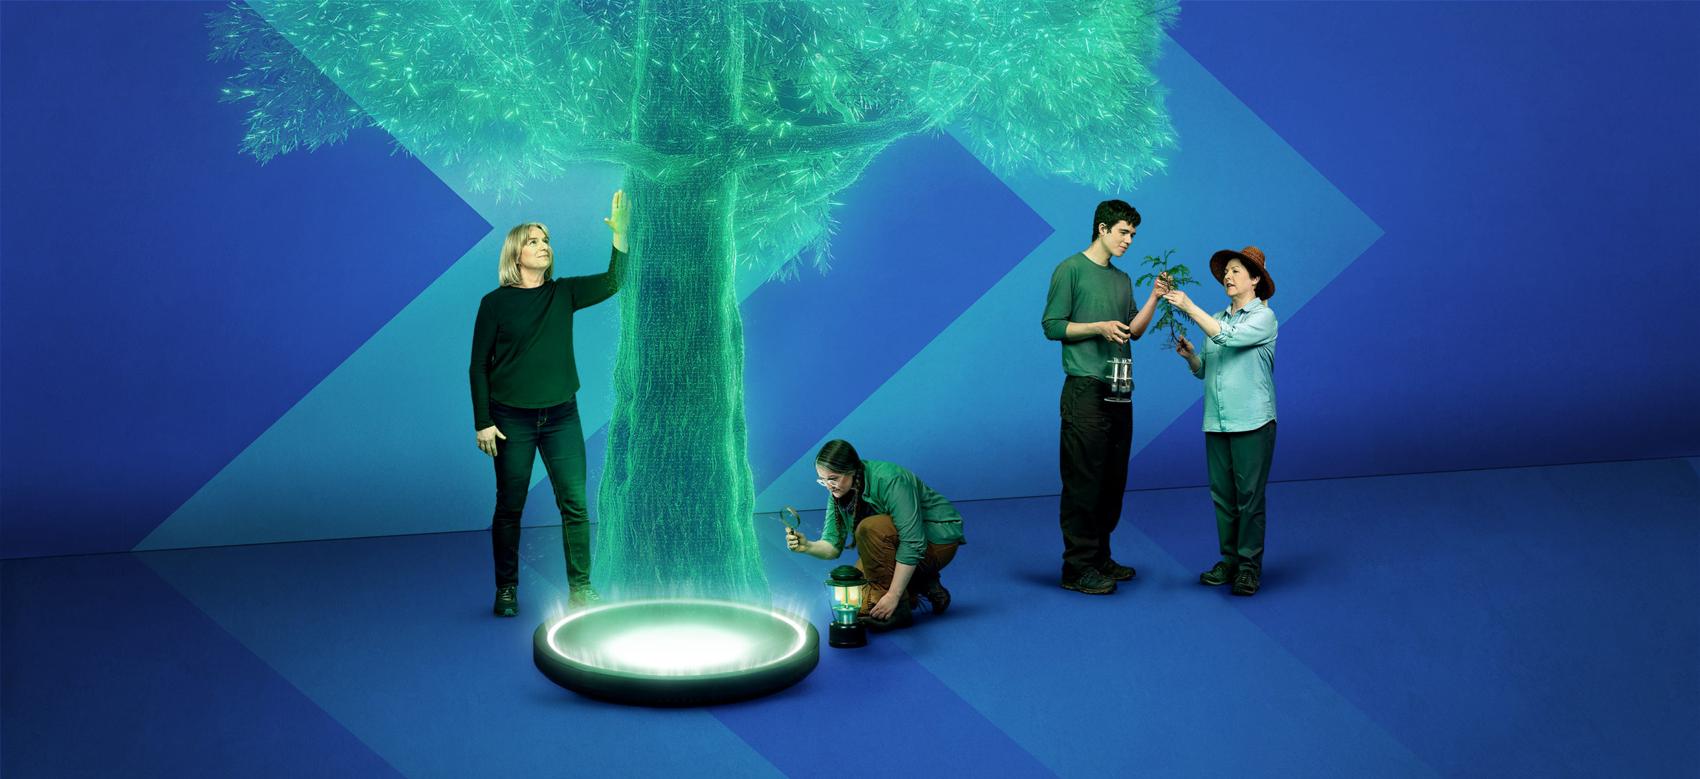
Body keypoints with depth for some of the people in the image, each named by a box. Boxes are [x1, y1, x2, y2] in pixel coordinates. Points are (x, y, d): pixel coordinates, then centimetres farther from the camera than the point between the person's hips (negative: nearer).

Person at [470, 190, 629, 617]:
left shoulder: (564, 294, 3)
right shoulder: (495, 303, -4)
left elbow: (612, 282, -12)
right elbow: (479, 367, -2)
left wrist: (620, 234, -25)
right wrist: (482, 422, -7)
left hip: (561, 416, 2)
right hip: (511, 418, -2)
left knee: (575, 503, -1)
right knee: (510, 507, 6)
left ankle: (580, 589, 7)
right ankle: (506, 589, 19)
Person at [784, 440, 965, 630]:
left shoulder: (889, 480, -30)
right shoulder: (839, 492, -7)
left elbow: (913, 543, -32)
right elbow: (833, 545, -6)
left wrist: (893, 596, -33)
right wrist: (808, 547, -29)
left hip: (938, 539, -8)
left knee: (870, 528, -32)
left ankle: (898, 608, -21)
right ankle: (923, 587, 8)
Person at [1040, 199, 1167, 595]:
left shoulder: (1123, 279, 18)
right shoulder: (1071, 269, -4)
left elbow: (1133, 332, 15)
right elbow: (1052, 326, -7)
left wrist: (1153, 299, 4)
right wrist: (1099, 327, -16)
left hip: (1118, 392, 8)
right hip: (1085, 389, -8)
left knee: (1113, 480, 10)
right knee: (1083, 481, -7)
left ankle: (1100, 558, 18)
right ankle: (1077, 567, -5)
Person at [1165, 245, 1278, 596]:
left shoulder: (1263, 317, -4)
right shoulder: (1216, 320, 15)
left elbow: (1229, 337, -22)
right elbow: (1204, 370, 17)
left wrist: (1189, 307, -21)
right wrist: (1189, 354, -4)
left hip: (1252, 421, -6)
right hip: (1216, 422, 6)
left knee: (1249, 495, -3)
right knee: (1222, 494, 8)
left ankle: (1249, 566, 2)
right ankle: (1229, 560, 16)